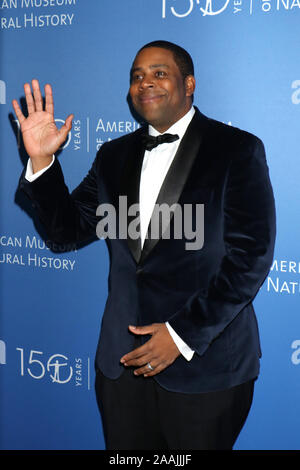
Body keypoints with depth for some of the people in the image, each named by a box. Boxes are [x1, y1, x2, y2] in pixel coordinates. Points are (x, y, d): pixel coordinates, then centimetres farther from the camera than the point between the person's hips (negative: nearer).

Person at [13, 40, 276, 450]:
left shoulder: (237, 150, -6)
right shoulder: (115, 155, 11)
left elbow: (252, 255, -12)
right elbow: (69, 227, 9)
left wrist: (184, 334, -14)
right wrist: (41, 161, -7)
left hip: (204, 360, -4)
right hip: (123, 359, 5)